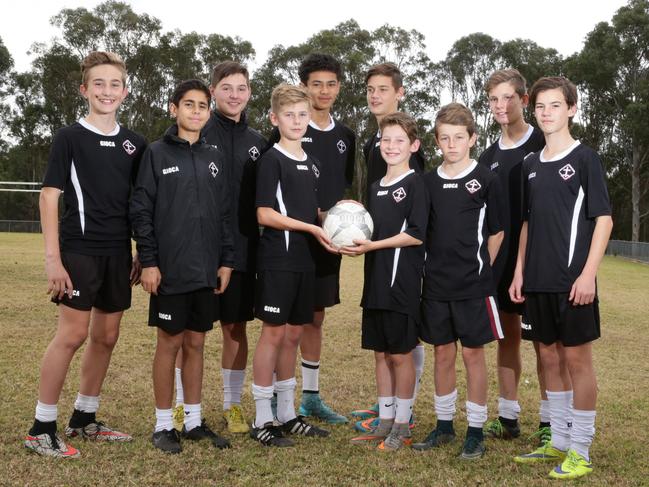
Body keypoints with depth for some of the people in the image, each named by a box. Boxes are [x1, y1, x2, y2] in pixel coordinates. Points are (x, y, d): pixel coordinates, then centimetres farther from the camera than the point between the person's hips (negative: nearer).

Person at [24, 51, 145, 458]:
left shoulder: (134, 144, 10)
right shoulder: (70, 138, -3)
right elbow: (49, 196, -7)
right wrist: (53, 258, -13)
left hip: (118, 254, 5)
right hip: (79, 251, -5)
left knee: (106, 337, 10)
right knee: (72, 334, -8)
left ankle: (84, 419, 24)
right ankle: (41, 428, 2)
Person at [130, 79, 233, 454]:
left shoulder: (214, 158, 12)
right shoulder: (157, 153, -1)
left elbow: (225, 213, 13)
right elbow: (141, 211, -5)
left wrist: (227, 261, 7)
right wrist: (149, 261, -11)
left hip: (207, 270, 4)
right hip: (170, 269, -4)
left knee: (196, 343, 11)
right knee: (170, 343, 3)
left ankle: (194, 420, 21)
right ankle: (163, 425, 14)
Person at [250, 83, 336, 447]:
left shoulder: (312, 164, 15)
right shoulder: (272, 160, -8)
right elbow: (264, 214, -15)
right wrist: (311, 227, -17)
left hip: (305, 260, 7)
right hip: (278, 259, -7)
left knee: (294, 334, 12)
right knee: (274, 333, -3)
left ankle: (288, 415, 22)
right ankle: (262, 420, 6)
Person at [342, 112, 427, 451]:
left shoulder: (415, 184, -7)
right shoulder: (376, 187, 16)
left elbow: (416, 234, -15)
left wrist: (372, 245, -18)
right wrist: (354, 242, 2)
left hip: (403, 282, -7)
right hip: (376, 280, 7)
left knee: (400, 354, 1)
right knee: (380, 353, 12)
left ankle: (402, 426, 12)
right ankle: (385, 422, 23)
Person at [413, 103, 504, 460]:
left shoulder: (486, 180, -3)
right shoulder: (428, 182, 7)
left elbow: (496, 232, 1)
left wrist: (478, 268, 2)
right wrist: (435, 267, 6)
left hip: (473, 285, -3)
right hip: (436, 284, 4)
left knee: (473, 353, 2)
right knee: (443, 353, 11)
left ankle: (476, 431, 13)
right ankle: (444, 425, 24)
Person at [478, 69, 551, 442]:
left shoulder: (543, 144, -4)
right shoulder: (489, 156, 12)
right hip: (500, 257, 5)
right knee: (507, 334, 10)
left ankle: (550, 421, 9)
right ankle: (508, 417, 20)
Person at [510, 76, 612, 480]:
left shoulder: (585, 158, -4)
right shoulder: (532, 164, 13)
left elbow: (604, 218, -8)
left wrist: (588, 273, -15)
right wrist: (519, 271, 10)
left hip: (573, 280, -6)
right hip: (538, 281, 6)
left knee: (577, 359, 0)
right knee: (550, 357, 12)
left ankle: (581, 451, 10)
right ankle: (559, 441, 24)